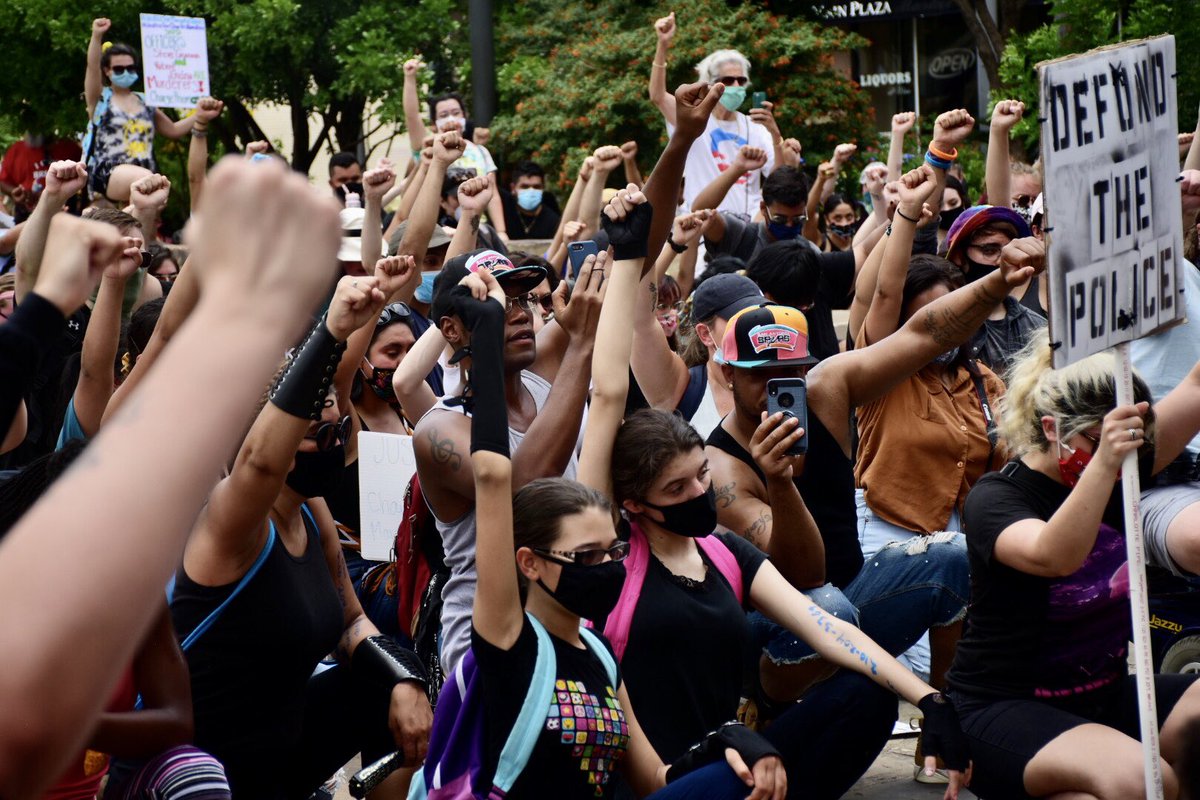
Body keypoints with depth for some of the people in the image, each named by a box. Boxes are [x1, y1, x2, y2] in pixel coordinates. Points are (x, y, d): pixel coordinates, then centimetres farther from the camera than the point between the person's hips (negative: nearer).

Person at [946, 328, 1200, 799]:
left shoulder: (1116, 476, 4)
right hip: (1004, 711, -7)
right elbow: (1053, 557, -36)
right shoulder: (996, 498, -14)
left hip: (1105, 698, 7)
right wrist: (1103, 461, -47)